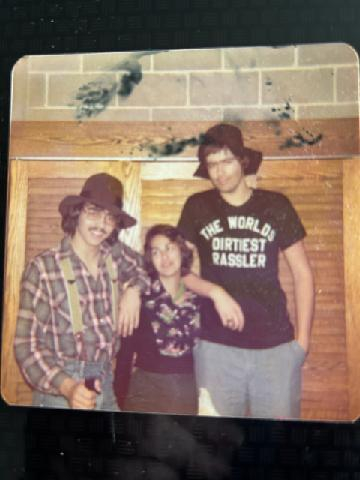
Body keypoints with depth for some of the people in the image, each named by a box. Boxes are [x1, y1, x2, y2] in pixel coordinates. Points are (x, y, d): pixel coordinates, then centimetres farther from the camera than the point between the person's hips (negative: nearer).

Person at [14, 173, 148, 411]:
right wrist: (67, 386, -26)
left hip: (105, 386, 4)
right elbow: (27, 343, -13)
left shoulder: (117, 255, -2)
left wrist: (134, 289, -3)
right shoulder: (43, 267, -13)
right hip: (59, 391, -4)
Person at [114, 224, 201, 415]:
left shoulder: (199, 296, 0)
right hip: (146, 390, -2)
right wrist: (120, 396, -7)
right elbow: (125, 350, -6)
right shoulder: (140, 296, -8)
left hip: (190, 391, 3)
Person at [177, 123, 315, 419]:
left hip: (276, 344, 0)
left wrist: (303, 339, 1)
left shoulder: (276, 206, 3)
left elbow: (302, 273, 6)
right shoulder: (197, 207, 3)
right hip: (216, 345, 0)